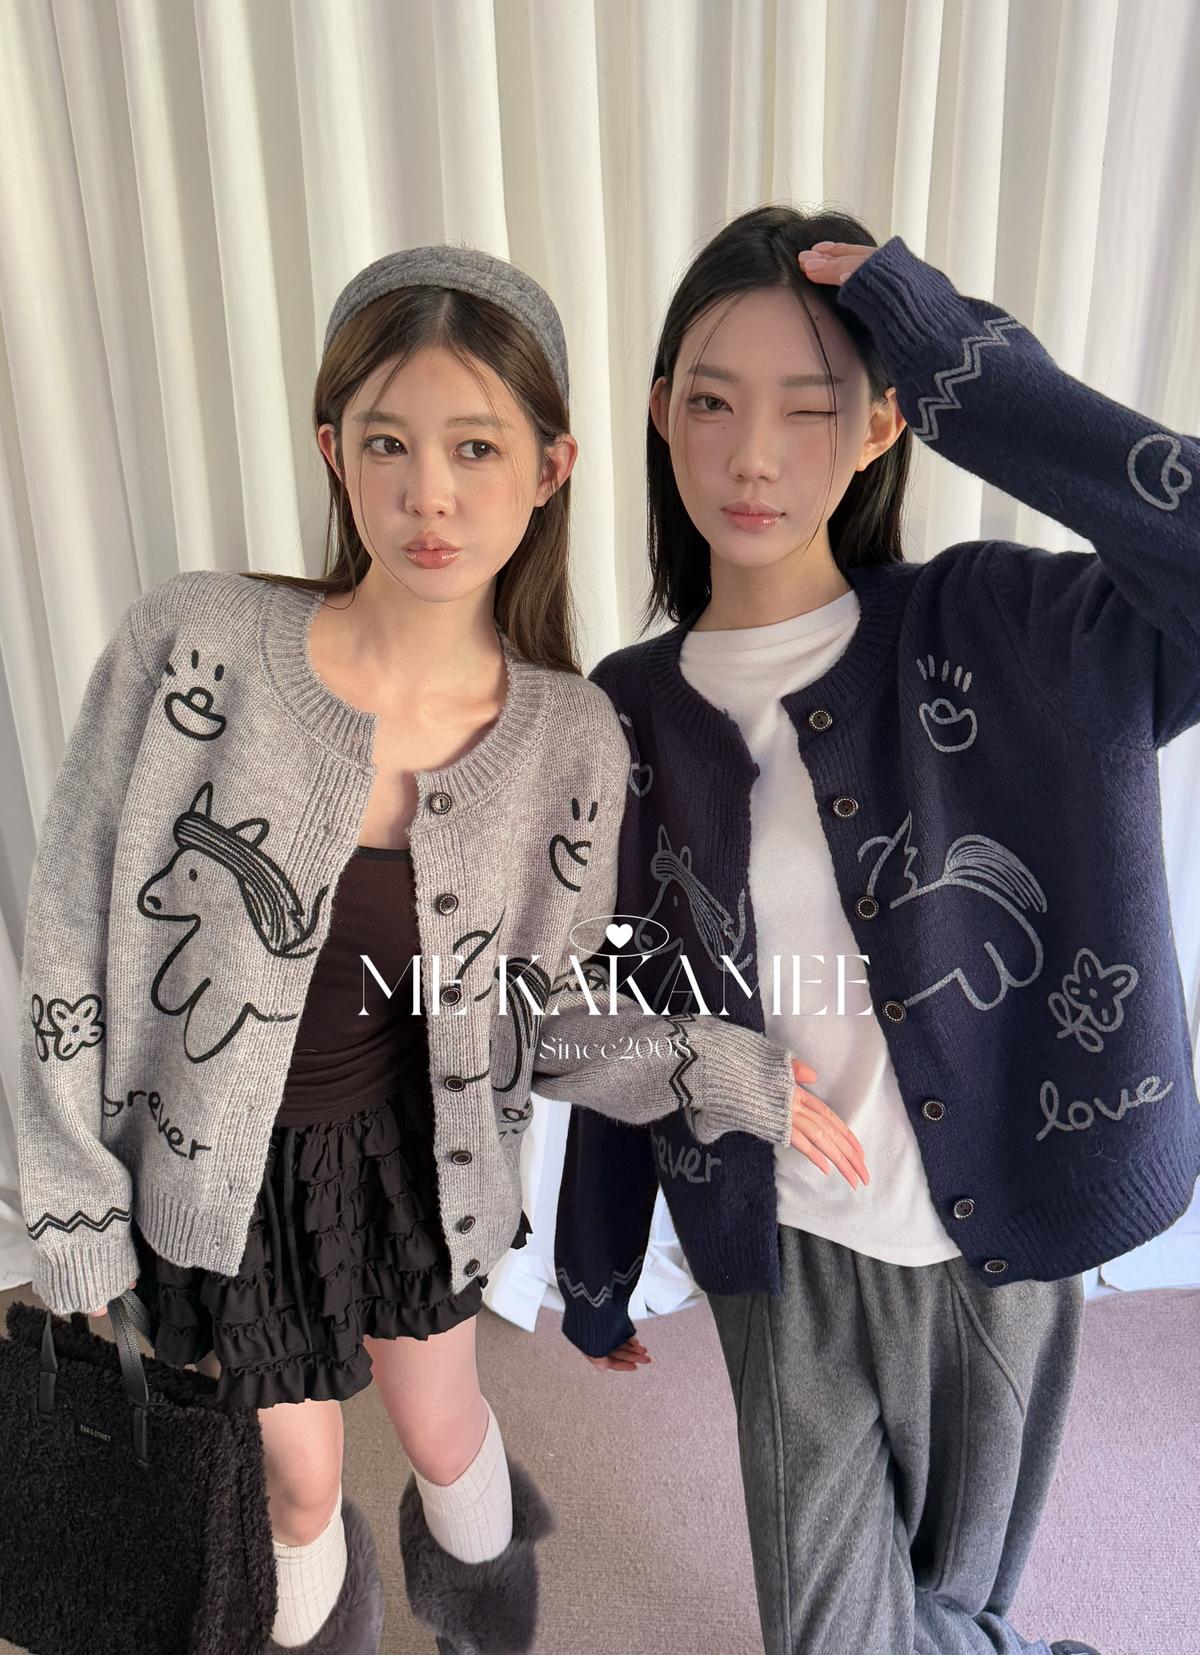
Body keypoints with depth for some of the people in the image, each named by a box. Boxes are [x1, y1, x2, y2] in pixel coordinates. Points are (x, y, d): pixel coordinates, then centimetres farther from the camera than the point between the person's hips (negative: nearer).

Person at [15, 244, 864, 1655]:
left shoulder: (568, 739, -16)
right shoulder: (192, 644, -24)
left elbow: (542, 1009, -7)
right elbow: (72, 946, -14)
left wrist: (711, 1071, -23)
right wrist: (78, 1234, -9)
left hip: (412, 1155, 2)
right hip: (209, 1169, -1)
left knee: (444, 1433, 25)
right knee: (297, 1480, 21)